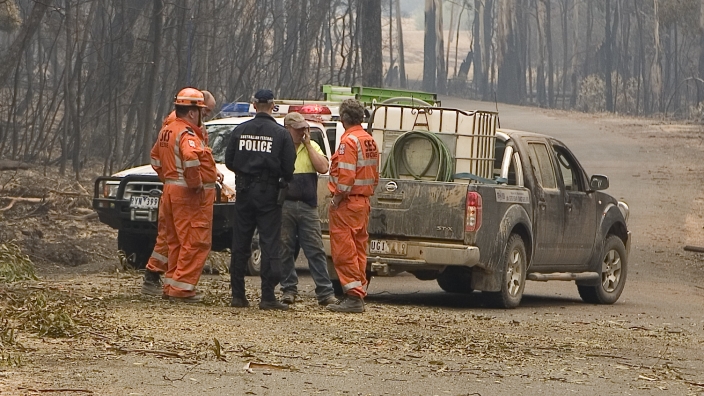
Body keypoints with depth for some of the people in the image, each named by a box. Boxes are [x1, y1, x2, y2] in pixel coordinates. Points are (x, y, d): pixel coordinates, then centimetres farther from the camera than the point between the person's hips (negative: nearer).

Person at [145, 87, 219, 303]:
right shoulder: (187, 135, -16)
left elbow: (155, 158, 25)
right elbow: (191, 159, -34)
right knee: (194, 242, -6)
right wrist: (196, 183, -23)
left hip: (171, 190, 10)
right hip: (190, 195, -10)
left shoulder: (166, 131, 15)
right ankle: (182, 287, -8)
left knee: (176, 241, 17)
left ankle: (171, 285, 20)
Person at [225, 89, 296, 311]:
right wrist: (283, 181, 16)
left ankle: (238, 295, 9)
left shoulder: (240, 131, 1)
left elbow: (229, 161, 5)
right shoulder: (281, 134, -6)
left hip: (244, 191, 3)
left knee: (240, 244, 9)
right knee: (270, 244, -1)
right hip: (268, 192, -3)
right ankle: (268, 296, -6)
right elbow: (288, 168, -6)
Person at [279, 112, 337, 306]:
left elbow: (323, 168, -2)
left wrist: (307, 144, -1)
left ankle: (325, 292, -3)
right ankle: (289, 290, 12)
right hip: (284, 205, -1)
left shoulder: (312, 147, 13)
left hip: (308, 206, 1)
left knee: (316, 250, -2)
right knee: (285, 250, 4)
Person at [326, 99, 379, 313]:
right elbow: (374, 175, 16)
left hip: (347, 203, -9)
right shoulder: (369, 140, 12)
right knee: (358, 249, 12)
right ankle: (358, 293, 14)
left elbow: (346, 176, -21)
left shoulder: (349, 141, -15)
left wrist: (336, 199, -13)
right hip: (363, 202, 9)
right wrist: (367, 192, 18)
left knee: (344, 250, -7)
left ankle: (353, 296, -10)